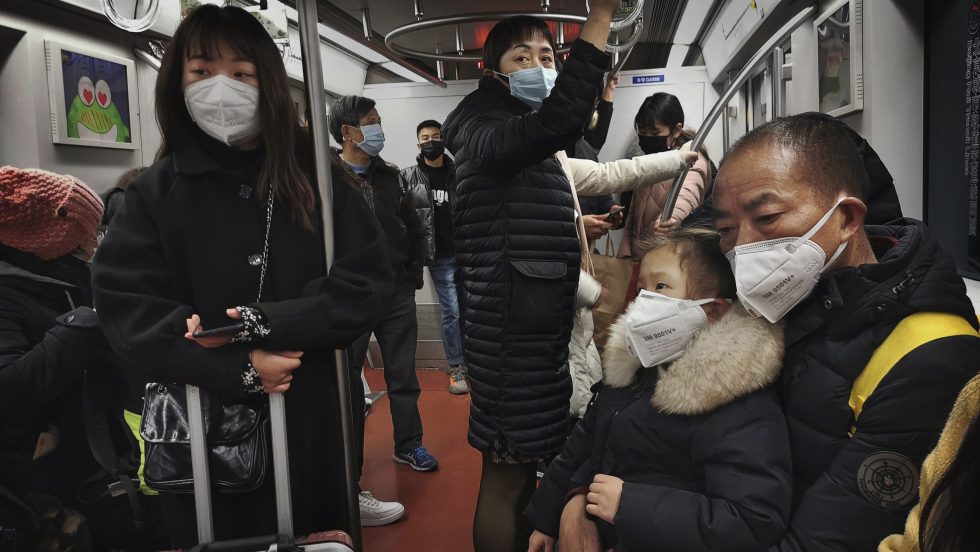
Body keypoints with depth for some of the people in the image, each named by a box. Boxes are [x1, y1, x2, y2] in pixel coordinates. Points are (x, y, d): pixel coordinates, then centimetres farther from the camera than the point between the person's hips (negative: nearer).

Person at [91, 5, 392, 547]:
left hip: (311, 418, 0)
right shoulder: (154, 193, 0)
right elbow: (124, 309, -8)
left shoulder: (322, 183, -2)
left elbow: (365, 286, -8)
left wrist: (264, 323, -20)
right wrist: (237, 370, -18)